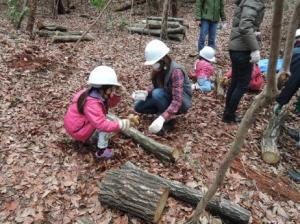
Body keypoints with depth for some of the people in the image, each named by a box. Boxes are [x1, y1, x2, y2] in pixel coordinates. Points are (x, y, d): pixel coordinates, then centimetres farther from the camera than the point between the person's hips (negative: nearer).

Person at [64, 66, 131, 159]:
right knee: (106, 125, -19)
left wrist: (117, 95, -11)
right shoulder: (92, 104, -33)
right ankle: (101, 151, -5)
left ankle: (88, 137, 19)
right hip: (78, 130, -10)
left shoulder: (97, 94, -2)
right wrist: (119, 125, -42)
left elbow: (110, 103, 8)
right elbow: (101, 124, -39)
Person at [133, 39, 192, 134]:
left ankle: (169, 120, -13)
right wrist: (146, 93, -17)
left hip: (182, 102, -7)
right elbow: (156, 87, 5)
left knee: (157, 94, -33)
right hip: (168, 99, 7)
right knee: (138, 106, -7)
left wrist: (162, 118, -48)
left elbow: (177, 101, -37)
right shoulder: (158, 69, -7)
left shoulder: (176, 71, -30)